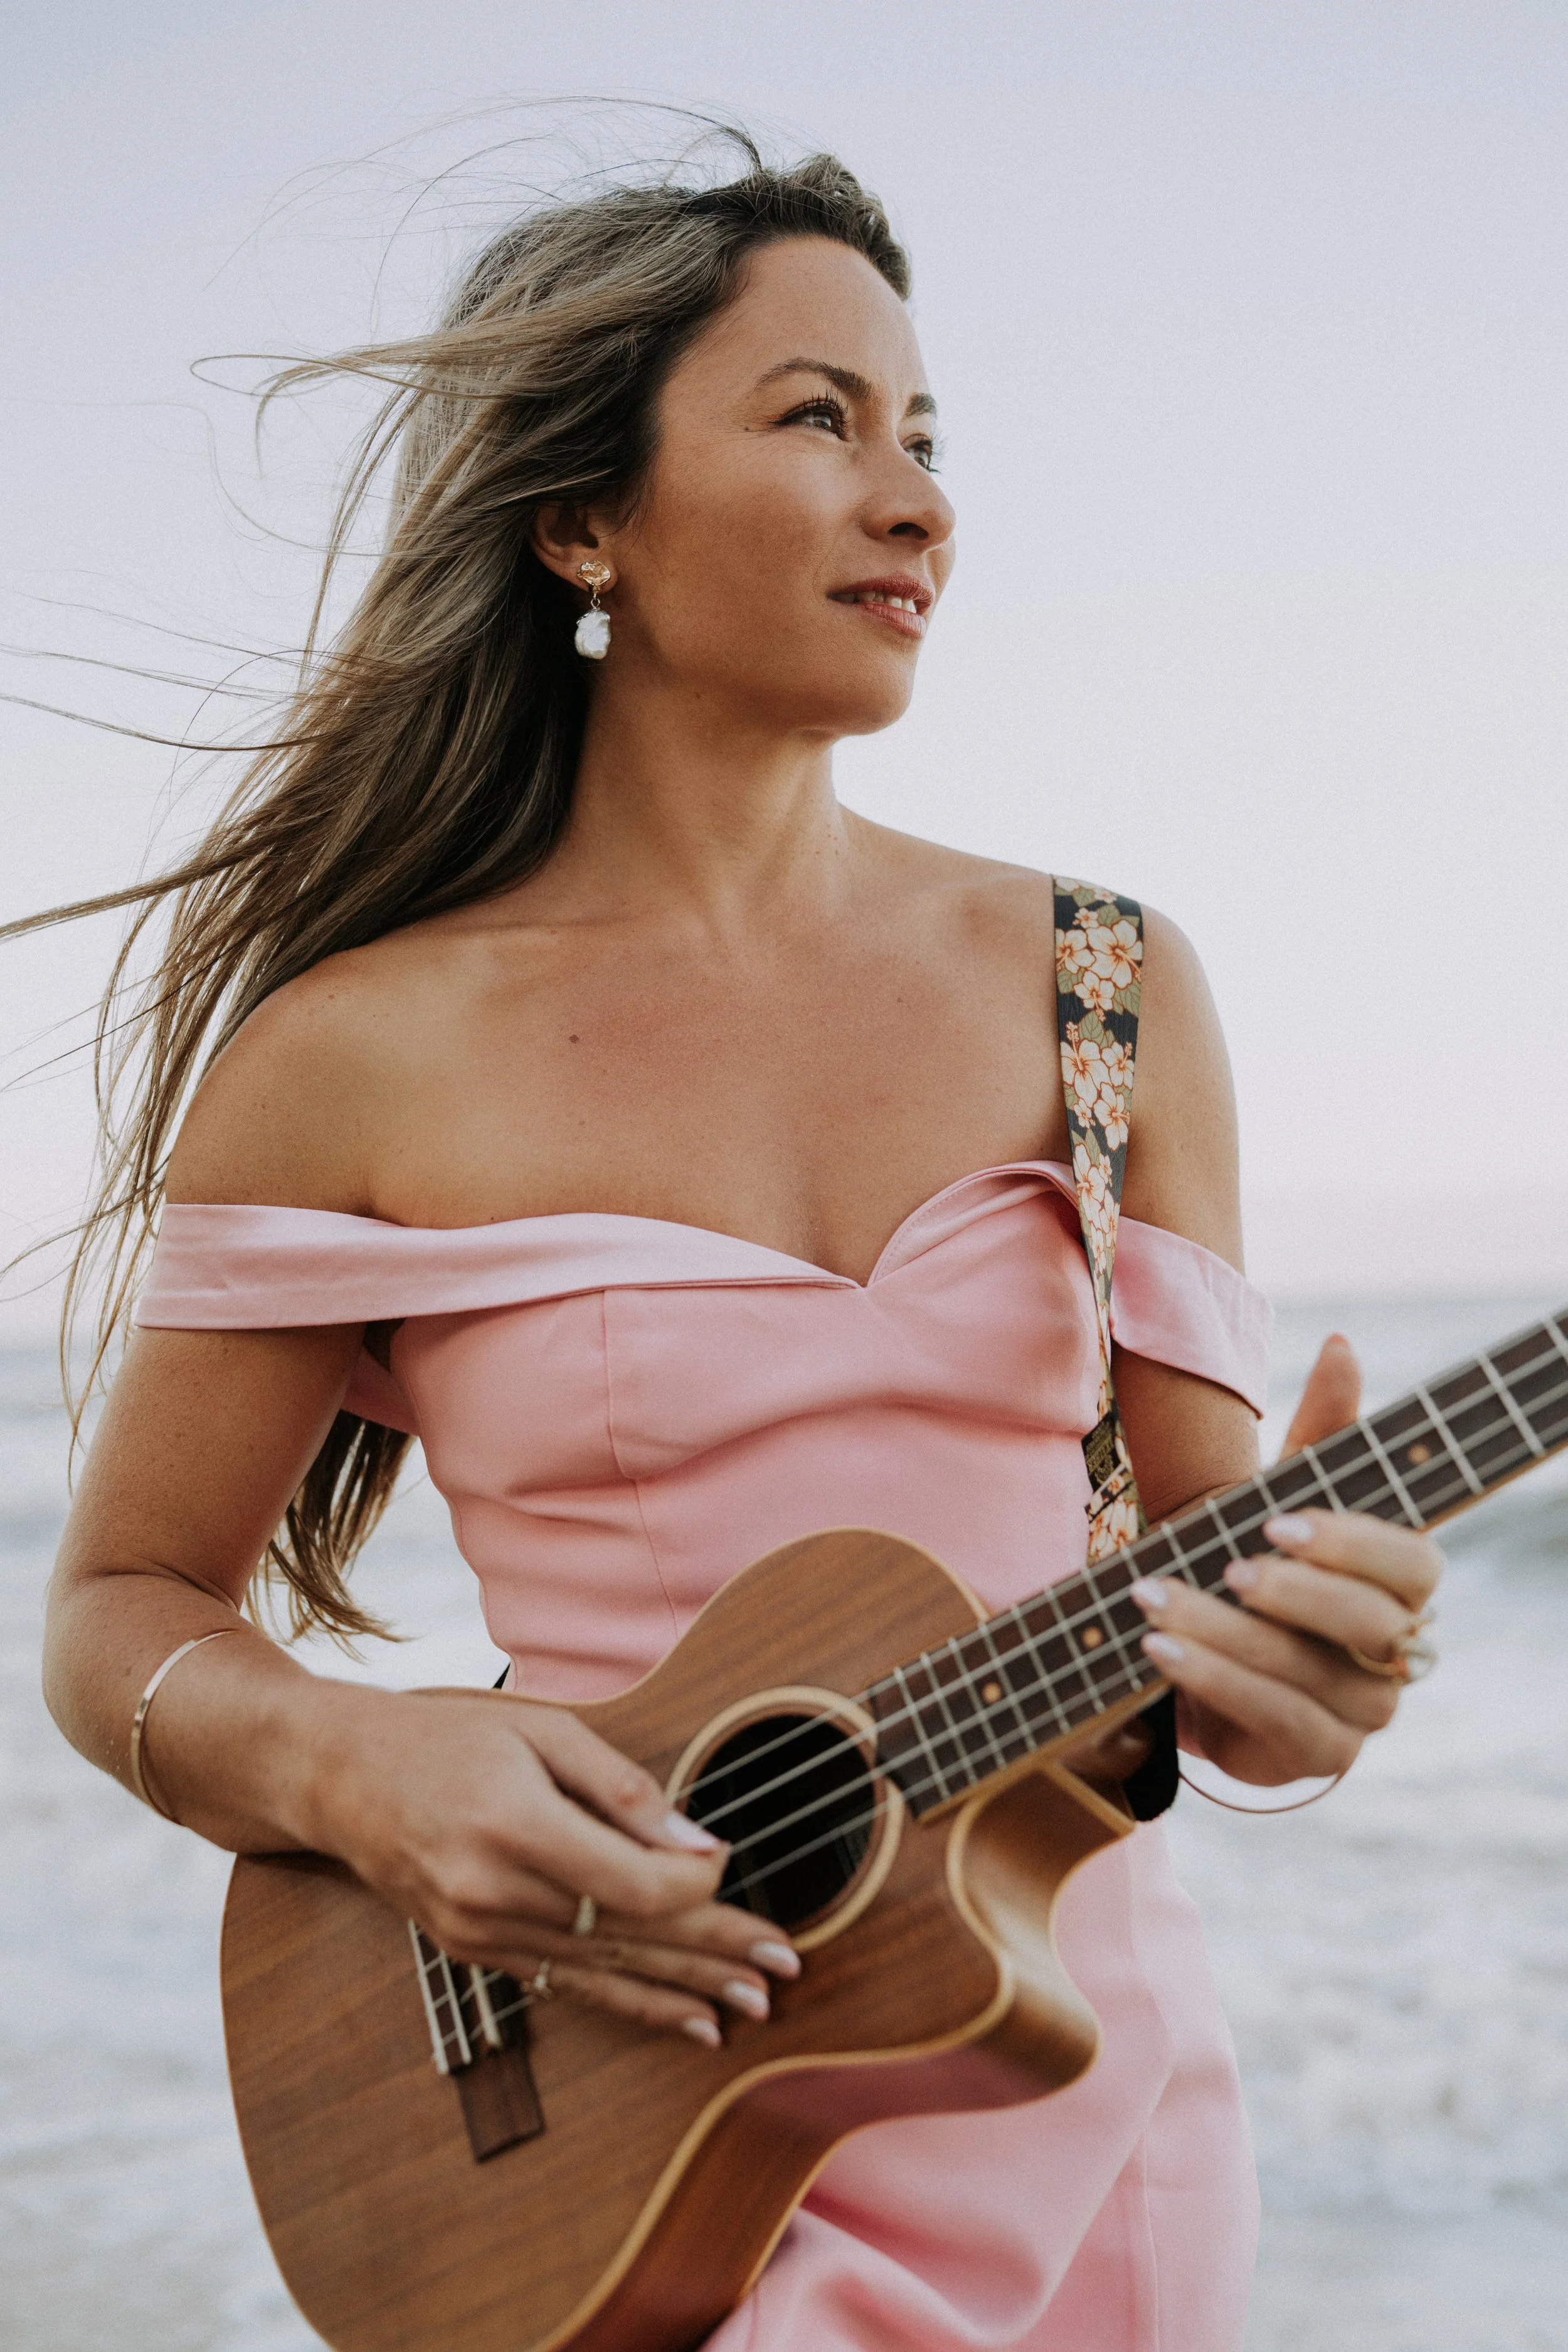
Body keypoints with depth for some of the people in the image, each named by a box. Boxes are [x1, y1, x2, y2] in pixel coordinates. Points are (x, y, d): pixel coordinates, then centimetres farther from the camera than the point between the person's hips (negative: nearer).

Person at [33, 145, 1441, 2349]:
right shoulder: (356, 1055, -7)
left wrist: (1288, 1660, -20)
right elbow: (121, 1610, 0)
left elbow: (1189, 1545, 3)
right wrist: (354, 1772, -19)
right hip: (614, 2113, -2)